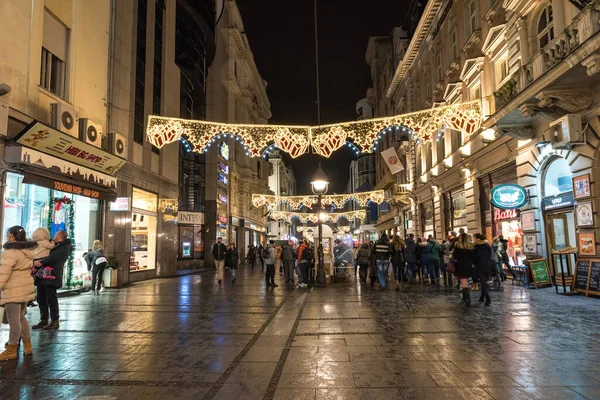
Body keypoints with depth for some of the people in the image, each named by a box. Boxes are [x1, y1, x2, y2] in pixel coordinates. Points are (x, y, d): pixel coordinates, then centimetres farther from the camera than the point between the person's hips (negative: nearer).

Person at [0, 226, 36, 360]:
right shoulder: (28, 249, 12)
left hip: (14, 290, -9)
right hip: (25, 287, 9)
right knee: (21, 317, 18)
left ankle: (11, 351, 8)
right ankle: (27, 346, 23)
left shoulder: (11, 251, -15)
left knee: (13, 320, -1)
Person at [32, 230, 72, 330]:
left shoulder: (65, 247, -3)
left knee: (51, 299, -5)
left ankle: (55, 322, 1)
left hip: (51, 276, -8)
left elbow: (55, 257, -17)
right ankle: (43, 320, 18)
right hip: (41, 274, 8)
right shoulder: (52, 245, 23)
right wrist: (35, 262, -1)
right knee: (41, 299, 10)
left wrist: (42, 261, -24)